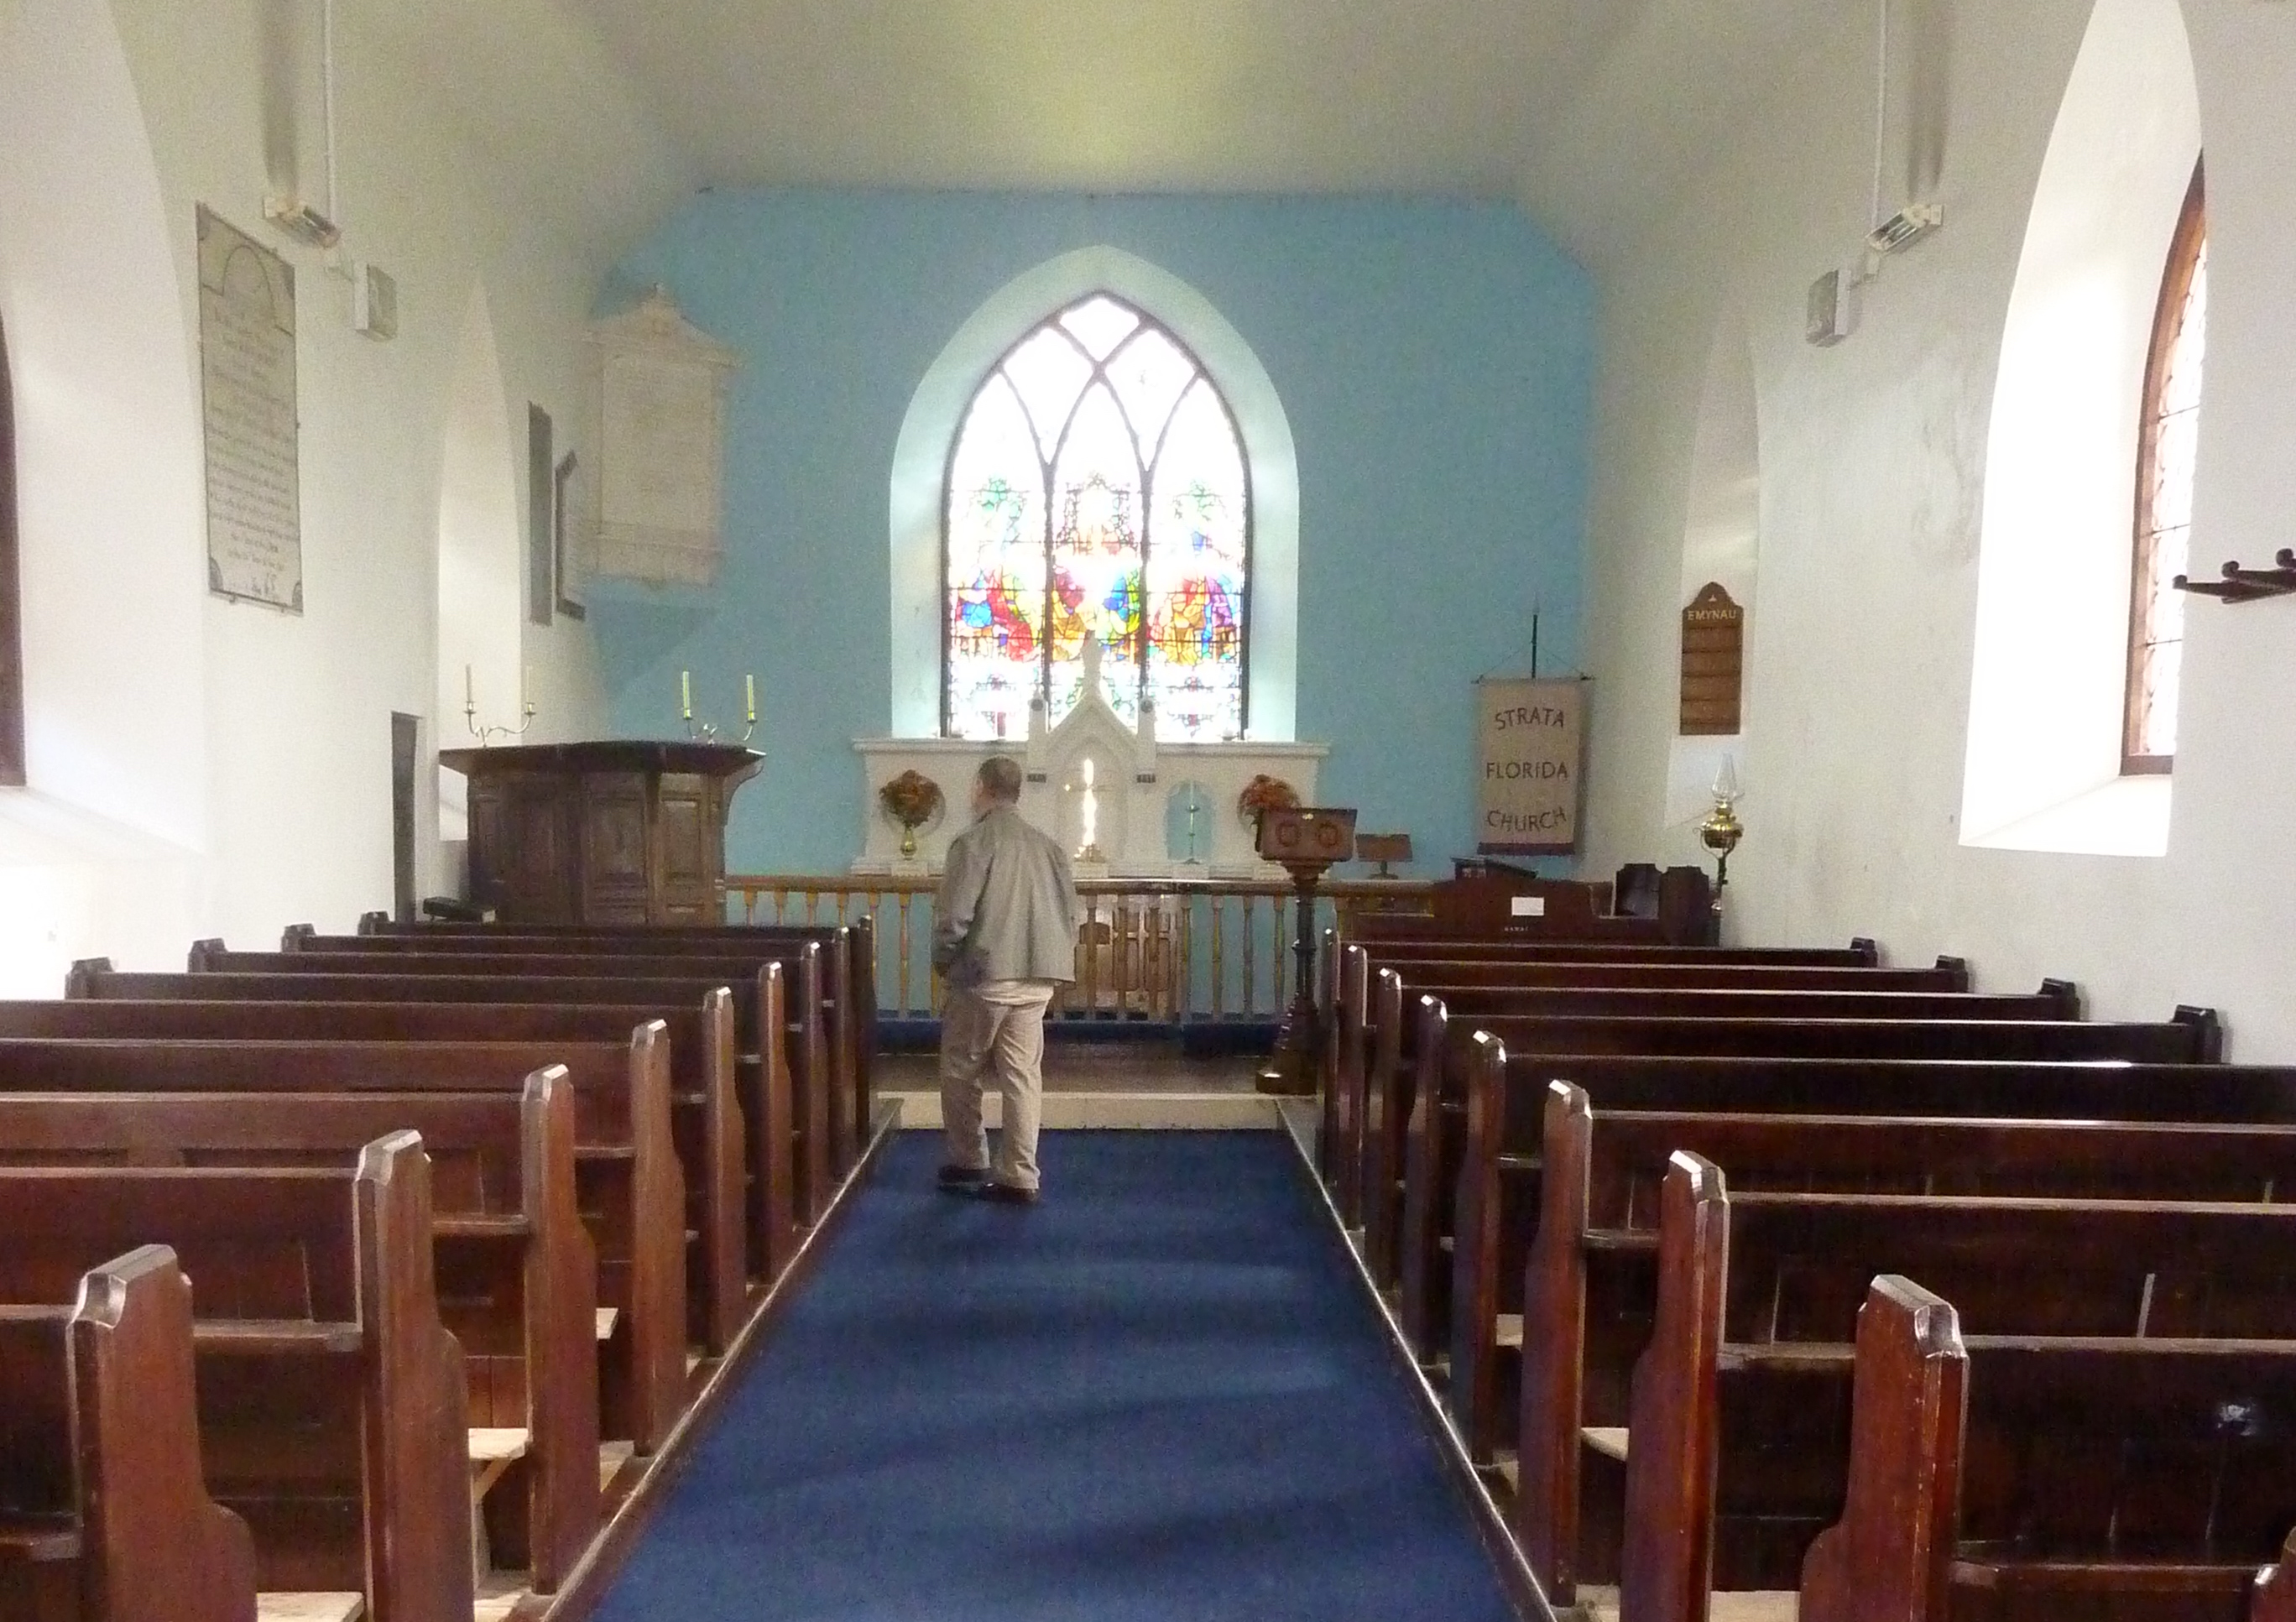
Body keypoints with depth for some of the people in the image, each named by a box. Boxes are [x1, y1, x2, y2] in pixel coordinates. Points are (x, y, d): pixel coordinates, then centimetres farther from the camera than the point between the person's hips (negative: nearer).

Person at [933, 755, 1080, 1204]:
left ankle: (968, 1163, 21)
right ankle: (1020, 1177, 10)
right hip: (1037, 979, 5)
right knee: (1023, 1075, 8)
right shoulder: (1048, 846, 8)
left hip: (985, 976, -5)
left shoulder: (973, 842, -10)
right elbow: (1070, 913, 8)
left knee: (962, 1072, 13)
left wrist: (942, 961, 2)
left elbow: (953, 917, -14)